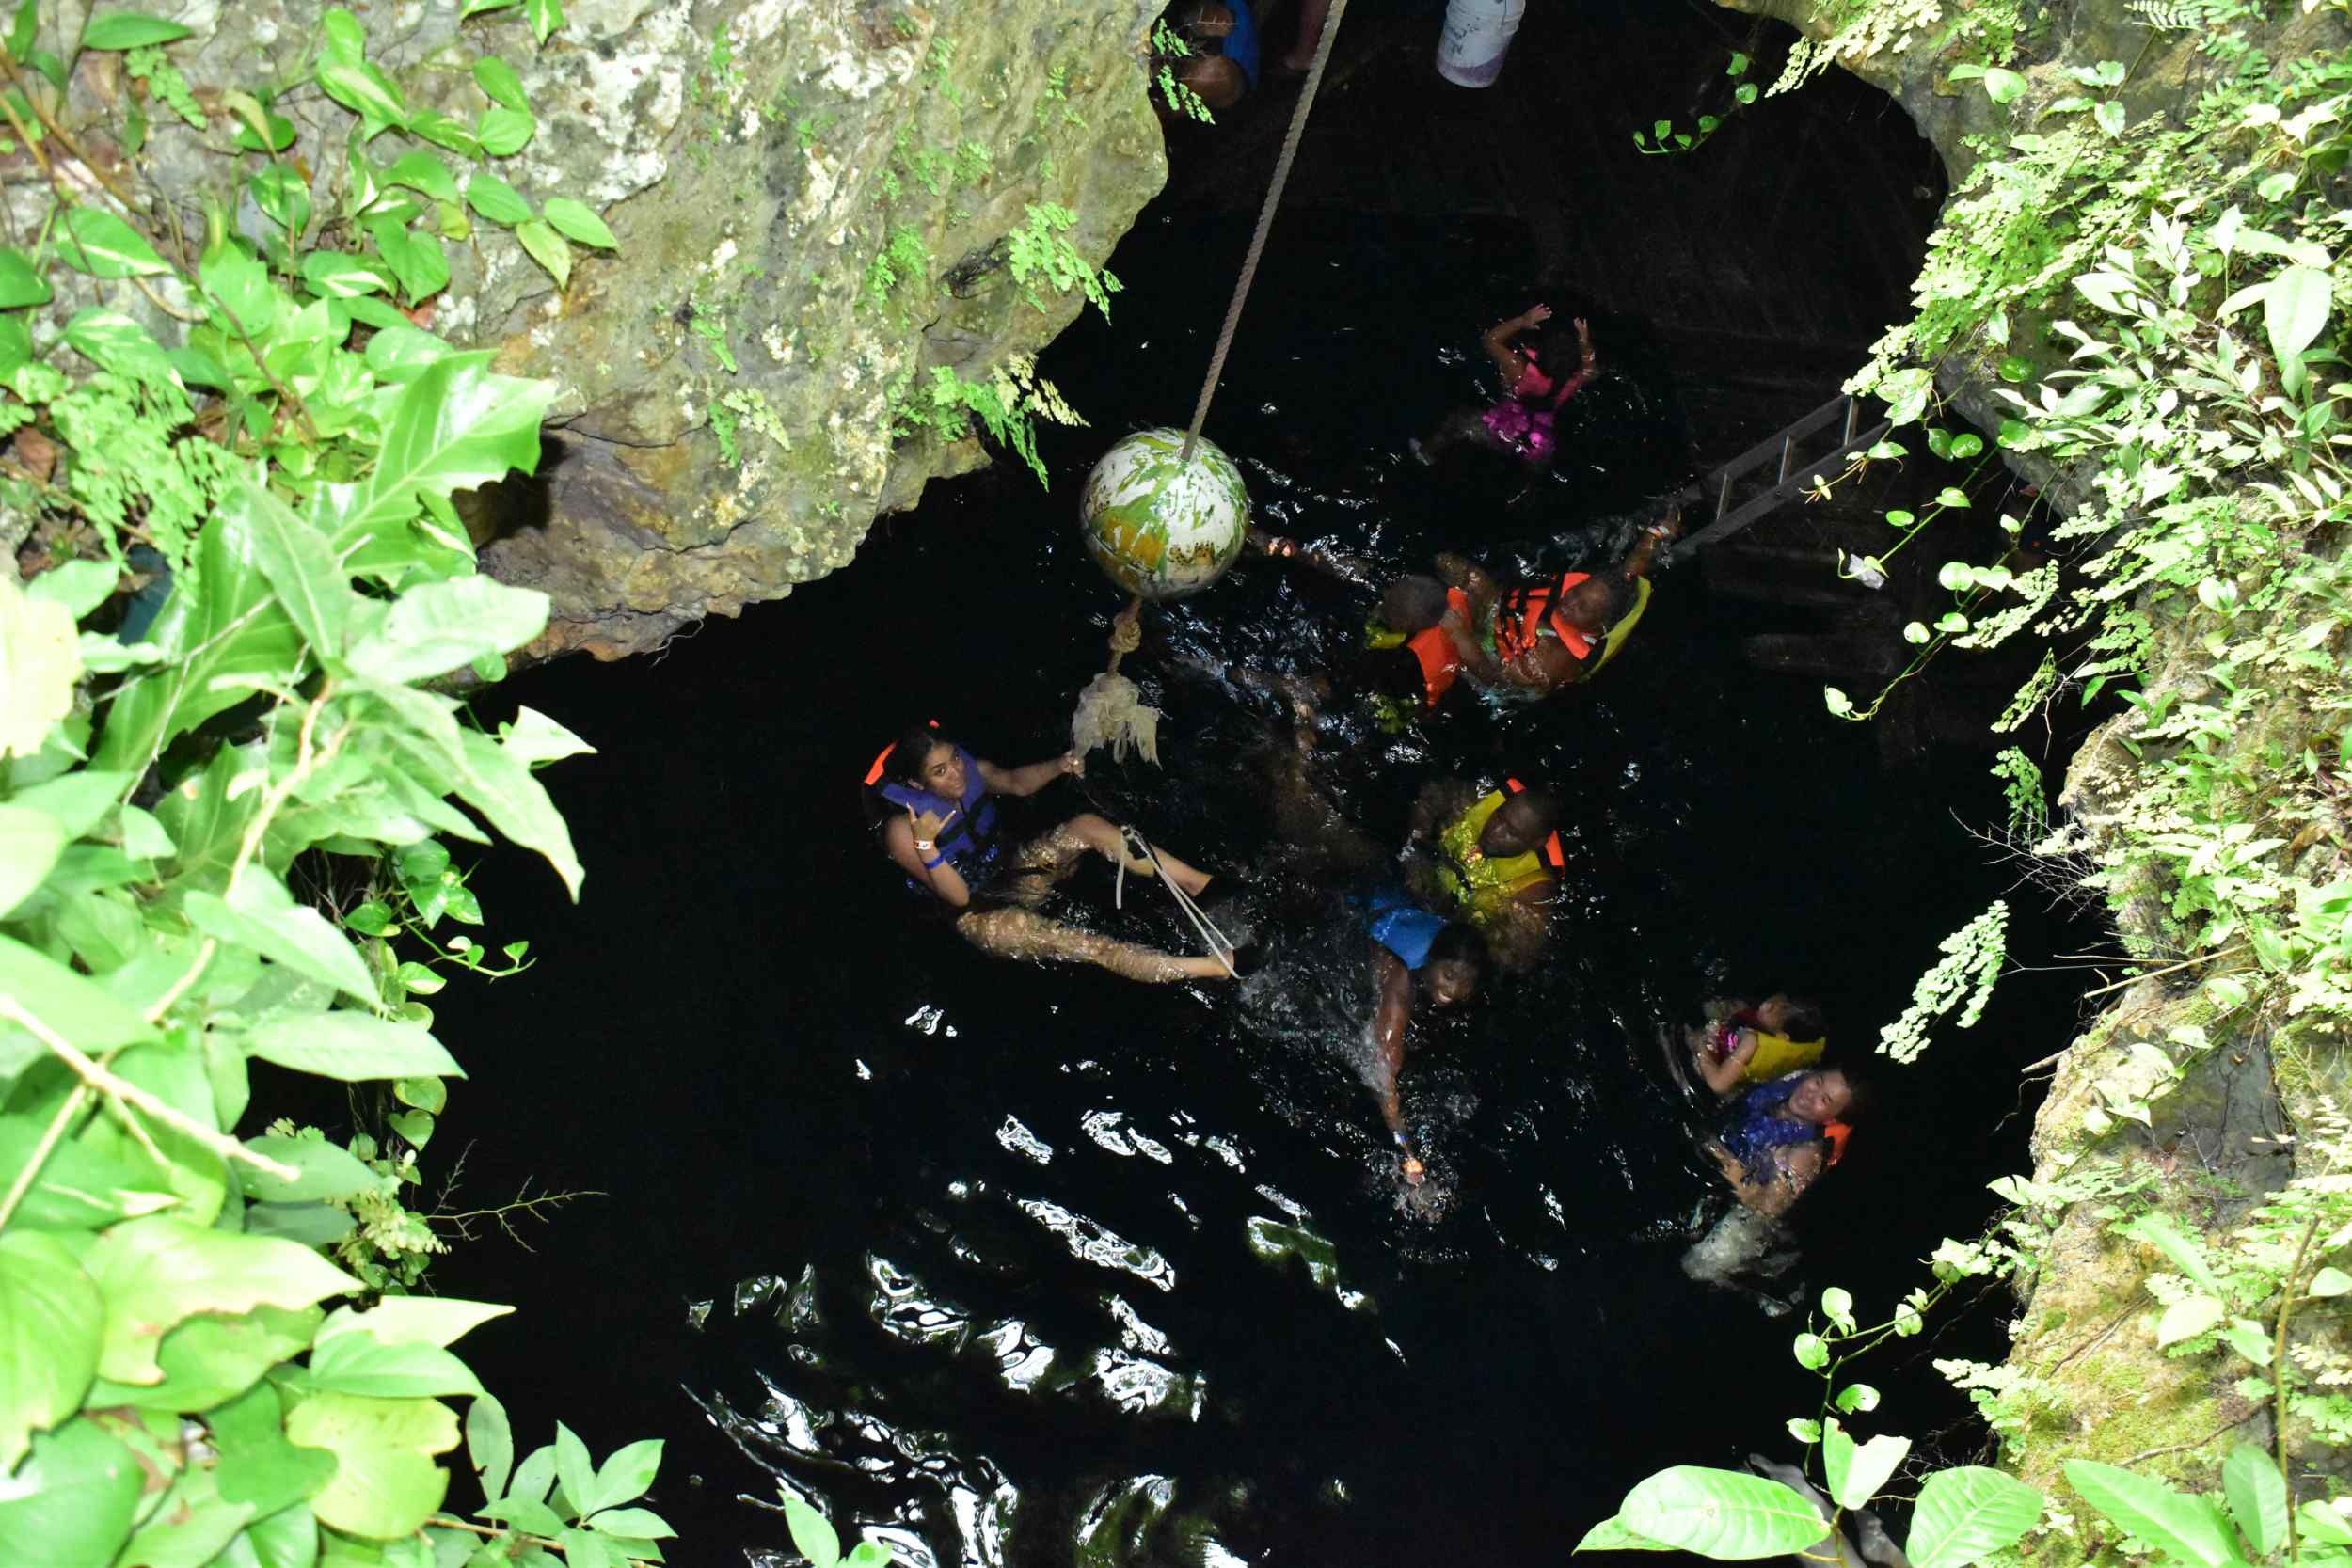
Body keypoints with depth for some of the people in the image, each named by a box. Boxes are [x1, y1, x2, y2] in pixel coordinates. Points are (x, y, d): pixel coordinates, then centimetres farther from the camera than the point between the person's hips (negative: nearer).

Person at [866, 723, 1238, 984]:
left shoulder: (967, 771, -9)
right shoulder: (902, 830, -26)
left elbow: (1016, 782, 10)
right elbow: (959, 897, -28)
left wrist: (1058, 766, -10)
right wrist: (926, 846, -43)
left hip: (1008, 875, 7)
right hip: (978, 917, -7)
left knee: (1088, 825, -16)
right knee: (1087, 945, -28)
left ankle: (1207, 887, -18)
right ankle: (1214, 968, -34)